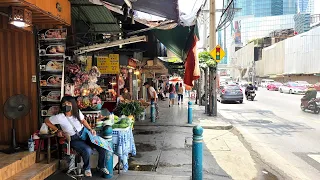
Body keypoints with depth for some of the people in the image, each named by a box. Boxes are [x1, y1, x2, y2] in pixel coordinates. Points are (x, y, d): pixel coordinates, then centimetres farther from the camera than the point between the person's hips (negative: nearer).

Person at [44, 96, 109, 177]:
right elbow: (46, 121, -3)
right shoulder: (59, 117, -20)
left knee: (102, 147, -13)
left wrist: (90, 129, -4)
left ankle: (101, 166, 16)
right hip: (74, 139, -3)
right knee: (87, 150, -32)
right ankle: (87, 168, 3)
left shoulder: (77, 112, -10)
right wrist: (58, 131, -2)